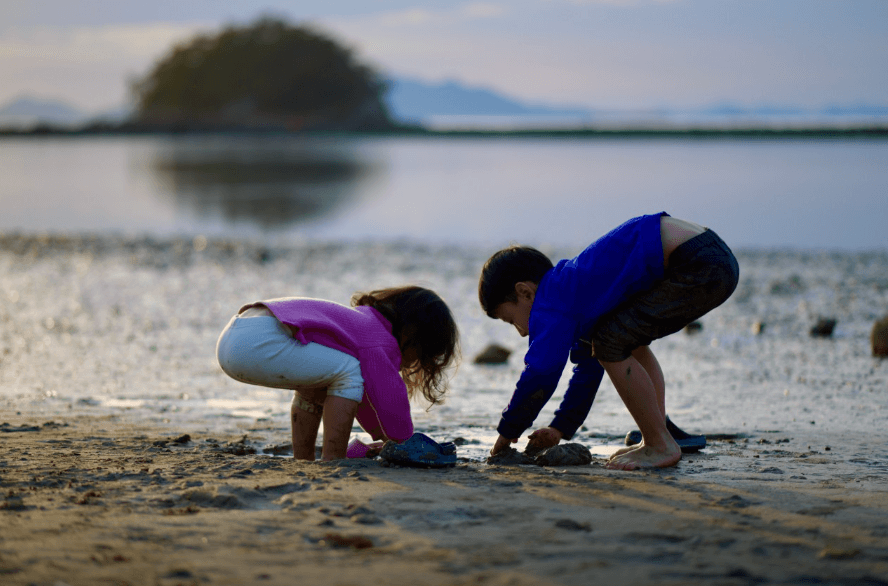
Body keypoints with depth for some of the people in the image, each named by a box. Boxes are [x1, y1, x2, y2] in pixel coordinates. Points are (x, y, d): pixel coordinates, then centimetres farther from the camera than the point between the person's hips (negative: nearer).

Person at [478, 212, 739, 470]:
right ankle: (656, 440, 21)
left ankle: (661, 446, 0)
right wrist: (560, 428, 34)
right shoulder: (576, 285, 24)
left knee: (610, 343, -6)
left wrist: (508, 431, 2)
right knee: (628, 340, 25)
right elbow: (589, 367, 33)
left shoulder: (553, 301, -7)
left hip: (702, 268, -11)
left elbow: (541, 372, -11)